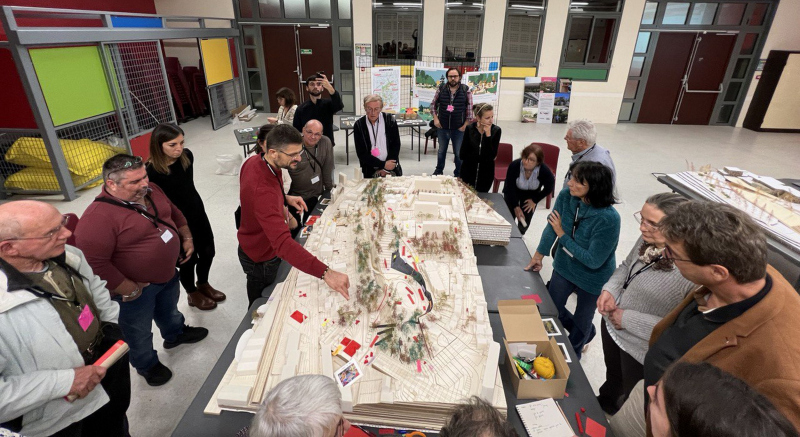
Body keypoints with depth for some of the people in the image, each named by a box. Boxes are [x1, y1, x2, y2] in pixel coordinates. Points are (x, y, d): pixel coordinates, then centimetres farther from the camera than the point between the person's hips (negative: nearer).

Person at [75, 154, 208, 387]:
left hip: (168, 274, 7)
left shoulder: (150, 191, -8)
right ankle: (147, 365, 44)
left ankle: (175, 334, 60)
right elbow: (95, 264, -31)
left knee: (169, 310, 32)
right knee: (140, 332, 18)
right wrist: (130, 290, -23)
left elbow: (174, 212, 11)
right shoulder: (97, 217, -32)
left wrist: (187, 238, 5)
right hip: (136, 289, -7)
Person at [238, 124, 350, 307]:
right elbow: (282, 243, -53)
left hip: (252, 247, 8)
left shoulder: (254, 161, -13)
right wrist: (325, 273, -60)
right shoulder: (262, 191, -43)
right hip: (261, 259, -8)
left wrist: (285, 198, -7)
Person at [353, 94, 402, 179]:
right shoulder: (358, 125, -4)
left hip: (392, 169, 1)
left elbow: (396, 145, 0)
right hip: (370, 171, 0)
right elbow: (361, 154, -6)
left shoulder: (390, 120, -1)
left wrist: (386, 169, -8)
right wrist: (383, 165, -13)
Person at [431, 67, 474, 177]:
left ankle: (458, 174, 23)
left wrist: (465, 125, -7)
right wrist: (435, 118, -2)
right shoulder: (441, 89, -1)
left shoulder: (466, 90, -5)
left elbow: (470, 109, -3)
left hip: (459, 128, -2)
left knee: (458, 153, 7)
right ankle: (439, 171, 35)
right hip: (443, 127, 2)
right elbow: (433, 104, 8)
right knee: (441, 151, 17)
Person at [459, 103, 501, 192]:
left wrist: (488, 135, -25)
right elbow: (462, 155, -12)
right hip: (468, 171, 0)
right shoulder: (470, 129, -10)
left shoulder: (496, 130, -11)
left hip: (486, 173, 0)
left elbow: (492, 156, -19)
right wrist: (485, 158, -13)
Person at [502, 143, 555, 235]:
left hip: (531, 195, 1)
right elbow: (509, 187, -22)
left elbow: (549, 188, -10)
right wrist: (516, 206, -19)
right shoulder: (514, 165, -36)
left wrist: (534, 200, -7)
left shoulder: (545, 171, -32)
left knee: (524, 222, 2)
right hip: (513, 193, -1)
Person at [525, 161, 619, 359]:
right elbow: (552, 224, -5)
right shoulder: (566, 196, -20)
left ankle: (572, 357, 50)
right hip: (564, 267, 5)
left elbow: (593, 261, -29)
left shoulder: (608, 219, -35)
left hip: (593, 278, -5)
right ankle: (586, 334, 52)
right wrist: (539, 254, -1)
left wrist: (562, 235, -26)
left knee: (581, 320, 18)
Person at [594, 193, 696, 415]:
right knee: (612, 376, 35)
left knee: (630, 400, 25)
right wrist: (610, 289, -12)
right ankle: (602, 407, 64)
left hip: (642, 350, -6)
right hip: (611, 326, 6)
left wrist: (629, 320, -26)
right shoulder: (647, 240, -13)